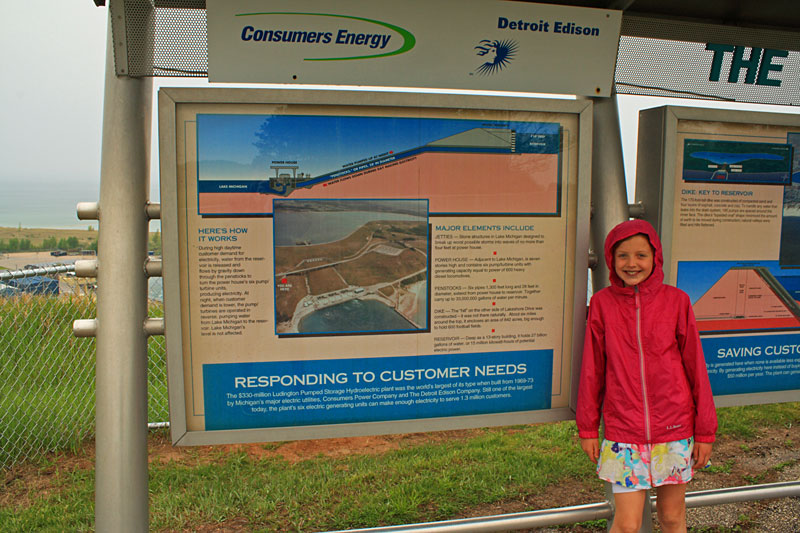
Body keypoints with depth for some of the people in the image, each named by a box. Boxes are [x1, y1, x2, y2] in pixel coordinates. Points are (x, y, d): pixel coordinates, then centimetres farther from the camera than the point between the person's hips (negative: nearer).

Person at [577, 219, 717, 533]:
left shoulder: (676, 300, -4)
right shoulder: (602, 303, -4)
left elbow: (695, 366, 2)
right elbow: (592, 369, 2)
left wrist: (705, 431, 5)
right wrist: (587, 428, 6)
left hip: (675, 429, 1)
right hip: (622, 432, -1)